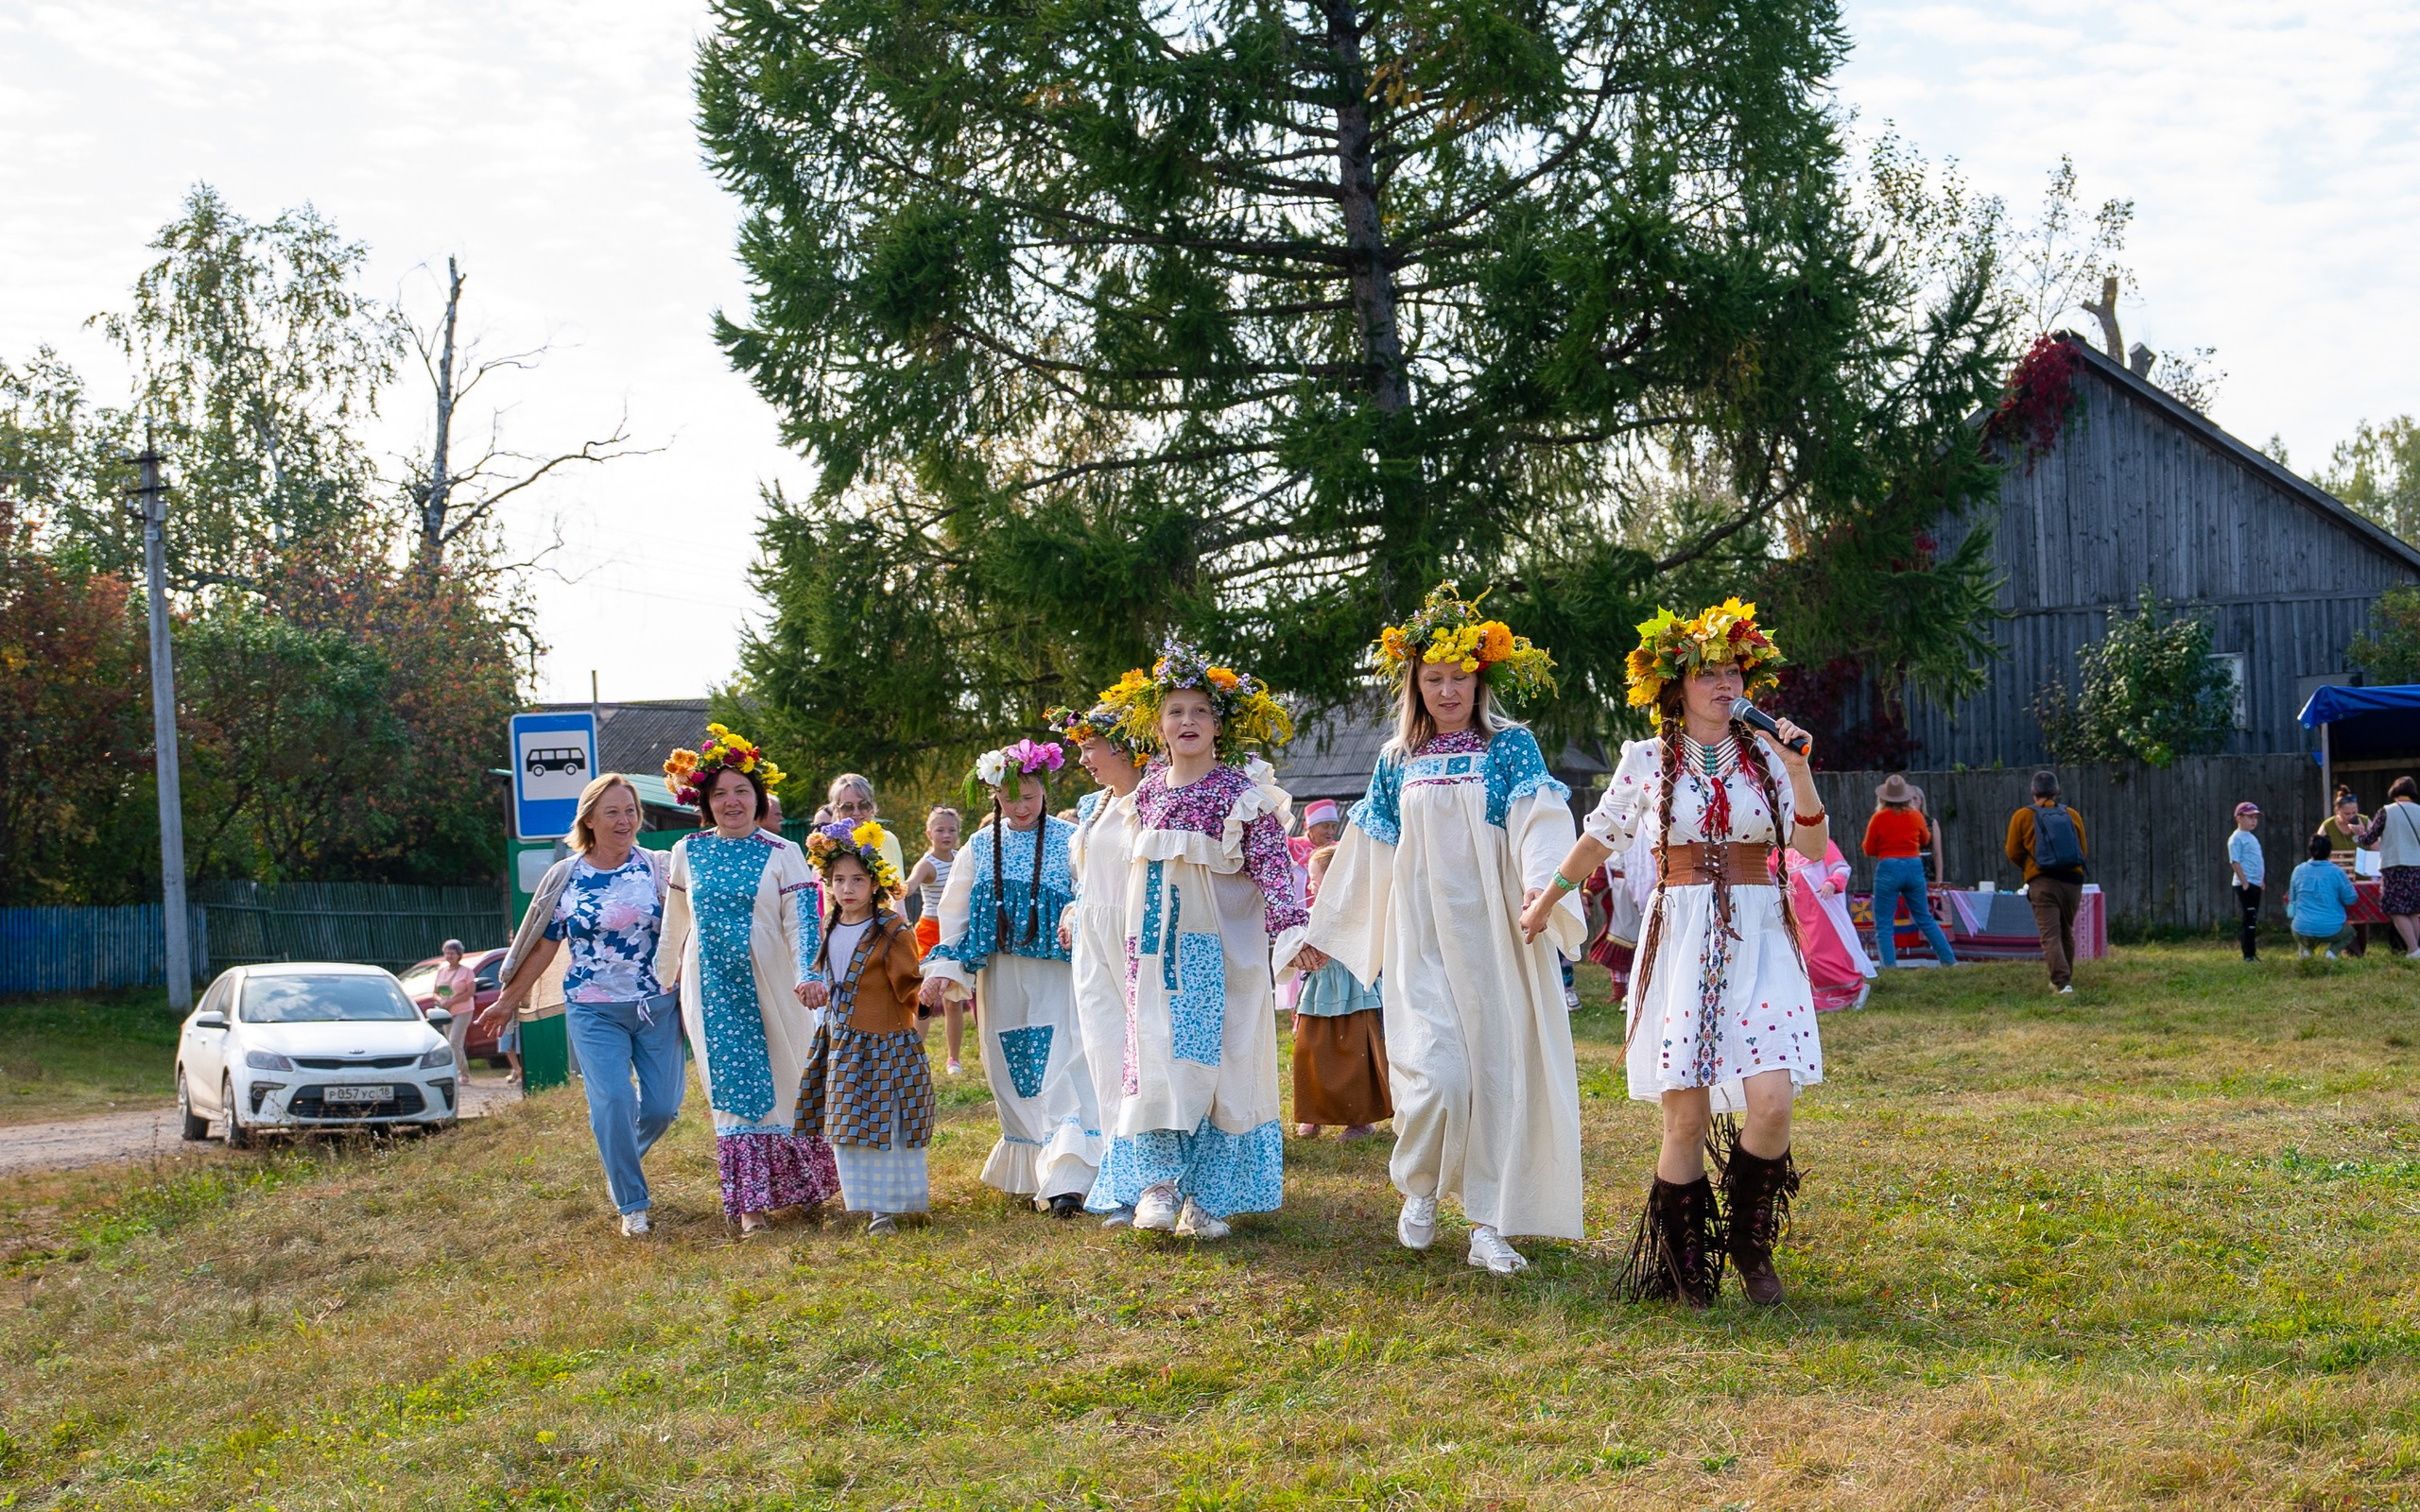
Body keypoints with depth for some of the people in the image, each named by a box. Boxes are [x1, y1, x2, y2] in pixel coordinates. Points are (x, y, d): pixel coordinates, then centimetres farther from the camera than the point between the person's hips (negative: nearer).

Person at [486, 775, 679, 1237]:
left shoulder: (657, 868, 1)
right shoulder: (564, 877, 2)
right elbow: (544, 946, 10)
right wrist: (508, 1001, 13)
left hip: (657, 1004, 1)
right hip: (593, 1011, -1)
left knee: (662, 1104, 1)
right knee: (612, 1102, -13)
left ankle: (624, 1159, 34)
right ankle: (632, 1204, 2)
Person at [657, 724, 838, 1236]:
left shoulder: (781, 853, -2)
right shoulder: (688, 852, 6)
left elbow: (800, 921, -9)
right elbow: (674, 925, 15)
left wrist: (806, 974, -24)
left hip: (770, 988, -2)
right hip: (712, 989, 2)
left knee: (781, 1084, 5)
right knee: (733, 1089, 0)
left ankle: (803, 1185, 25)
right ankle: (751, 1203, 3)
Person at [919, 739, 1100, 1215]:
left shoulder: (1069, 840, 0)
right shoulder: (981, 847, 10)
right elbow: (954, 912, 13)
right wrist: (943, 969, 5)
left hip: (1057, 973, -4)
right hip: (1000, 976, 4)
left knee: (1061, 1071, -13)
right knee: (1013, 1075, 8)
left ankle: (1065, 1180, -18)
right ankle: (1025, 1171, 21)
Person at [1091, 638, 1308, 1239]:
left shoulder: (1243, 791, -6)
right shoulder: (1148, 790, 8)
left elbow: (1270, 864, -14)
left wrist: (1289, 926, -27)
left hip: (1220, 940, -4)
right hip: (1157, 937, 4)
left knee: (1217, 1053, -1)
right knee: (1156, 1053, -2)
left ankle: (1208, 1194, 5)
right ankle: (1160, 1179, 1)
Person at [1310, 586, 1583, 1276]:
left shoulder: (1512, 745, 3)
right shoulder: (1397, 760, 11)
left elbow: (1539, 819, -12)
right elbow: (1367, 852, 19)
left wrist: (1544, 885, -31)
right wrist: (1326, 933, 23)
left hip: (1494, 931, -1)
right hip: (1421, 938, 1)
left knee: (1498, 1070, -3)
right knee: (1436, 1074, -12)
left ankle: (1489, 1224, 6)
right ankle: (1418, 1192, 14)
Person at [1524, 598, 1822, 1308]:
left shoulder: (1767, 757, 9)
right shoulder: (1646, 761, 5)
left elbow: (1813, 848, 2)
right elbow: (1597, 841, 18)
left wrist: (1800, 770, -9)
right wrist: (1544, 902, 28)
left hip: (1758, 940, 1)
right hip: (1681, 941, -1)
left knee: (1772, 1103, -14)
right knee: (1686, 1117, -4)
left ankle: (1750, 1242, 11)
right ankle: (1684, 1267, 13)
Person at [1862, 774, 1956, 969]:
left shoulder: (1879, 818, -5)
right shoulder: (1916, 816, 3)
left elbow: (1869, 850, 2)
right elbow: (1925, 840, 21)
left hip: (1888, 869, -4)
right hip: (1914, 867, 4)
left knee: (1884, 925, 1)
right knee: (1925, 919, 17)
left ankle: (1889, 967, -10)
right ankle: (1950, 960, 17)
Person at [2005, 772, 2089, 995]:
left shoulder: (2022, 816, 0)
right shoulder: (2072, 815, 7)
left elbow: (2013, 853, 3)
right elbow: (2083, 851, 11)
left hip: (2042, 882, -3)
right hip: (2072, 880, 3)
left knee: (2050, 935, -7)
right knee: (2066, 933, 19)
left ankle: (2062, 982, -20)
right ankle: (2064, 979, 29)